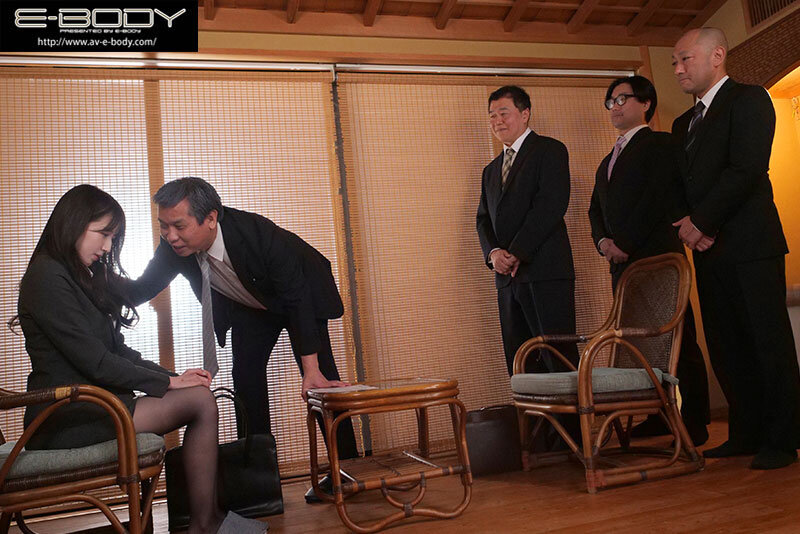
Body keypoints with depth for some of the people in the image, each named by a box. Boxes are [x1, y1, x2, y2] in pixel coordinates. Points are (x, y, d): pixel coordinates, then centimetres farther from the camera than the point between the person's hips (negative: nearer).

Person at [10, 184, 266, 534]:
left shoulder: (82, 278, 19)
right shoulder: (48, 277, -12)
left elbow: (118, 351, 14)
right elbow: (95, 361, -18)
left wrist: (172, 377, -1)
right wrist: (168, 382, -10)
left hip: (86, 403, 9)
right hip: (68, 418, -9)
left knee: (199, 395, -3)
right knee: (199, 402, -16)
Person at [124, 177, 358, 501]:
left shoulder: (259, 233, -41)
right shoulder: (175, 245, -25)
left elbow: (298, 299, -37)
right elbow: (144, 287, -9)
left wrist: (311, 368, -38)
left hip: (300, 295, -5)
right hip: (248, 307, 5)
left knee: (320, 381, -12)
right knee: (246, 377, -7)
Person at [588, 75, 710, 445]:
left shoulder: (660, 144, 0)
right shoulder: (608, 161, 25)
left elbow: (662, 197, -12)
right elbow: (596, 210, 21)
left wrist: (625, 244, -14)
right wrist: (603, 242, 1)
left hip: (657, 256, -7)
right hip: (622, 263, 8)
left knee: (679, 341, -4)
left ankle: (695, 424, 1)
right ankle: (659, 416, 16)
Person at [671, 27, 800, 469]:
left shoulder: (748, 99, -1)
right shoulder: (684, 124, 22)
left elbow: (746, 169, -14)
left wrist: (701, 221, -13)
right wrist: (691, 227, -2)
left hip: (750, 245, -7)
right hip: (709, 249, 7)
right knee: (726, 348, 8)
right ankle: (746, 434, 17)